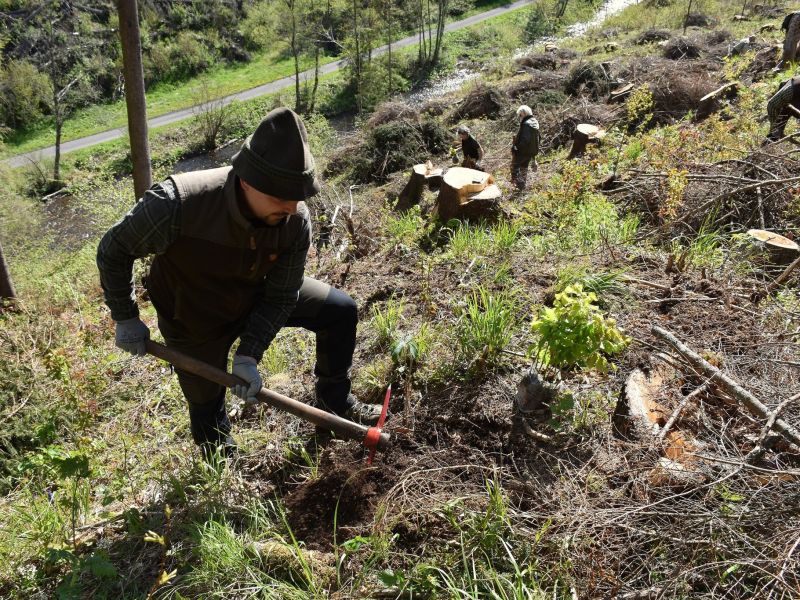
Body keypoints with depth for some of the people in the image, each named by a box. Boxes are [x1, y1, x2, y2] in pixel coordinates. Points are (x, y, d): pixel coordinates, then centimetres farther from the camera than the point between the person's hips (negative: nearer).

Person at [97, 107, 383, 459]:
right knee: (208, 413, 9)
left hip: (256, 297, 4)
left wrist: (249, 355, -22)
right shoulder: (177, 204, -38)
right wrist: (126, 319, -12)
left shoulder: (296, 220, -27)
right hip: (196, 320, -3)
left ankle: (335, 402, 21)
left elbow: (281, 296, -15)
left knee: (341, 310, -1)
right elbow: (113, 251, -20)